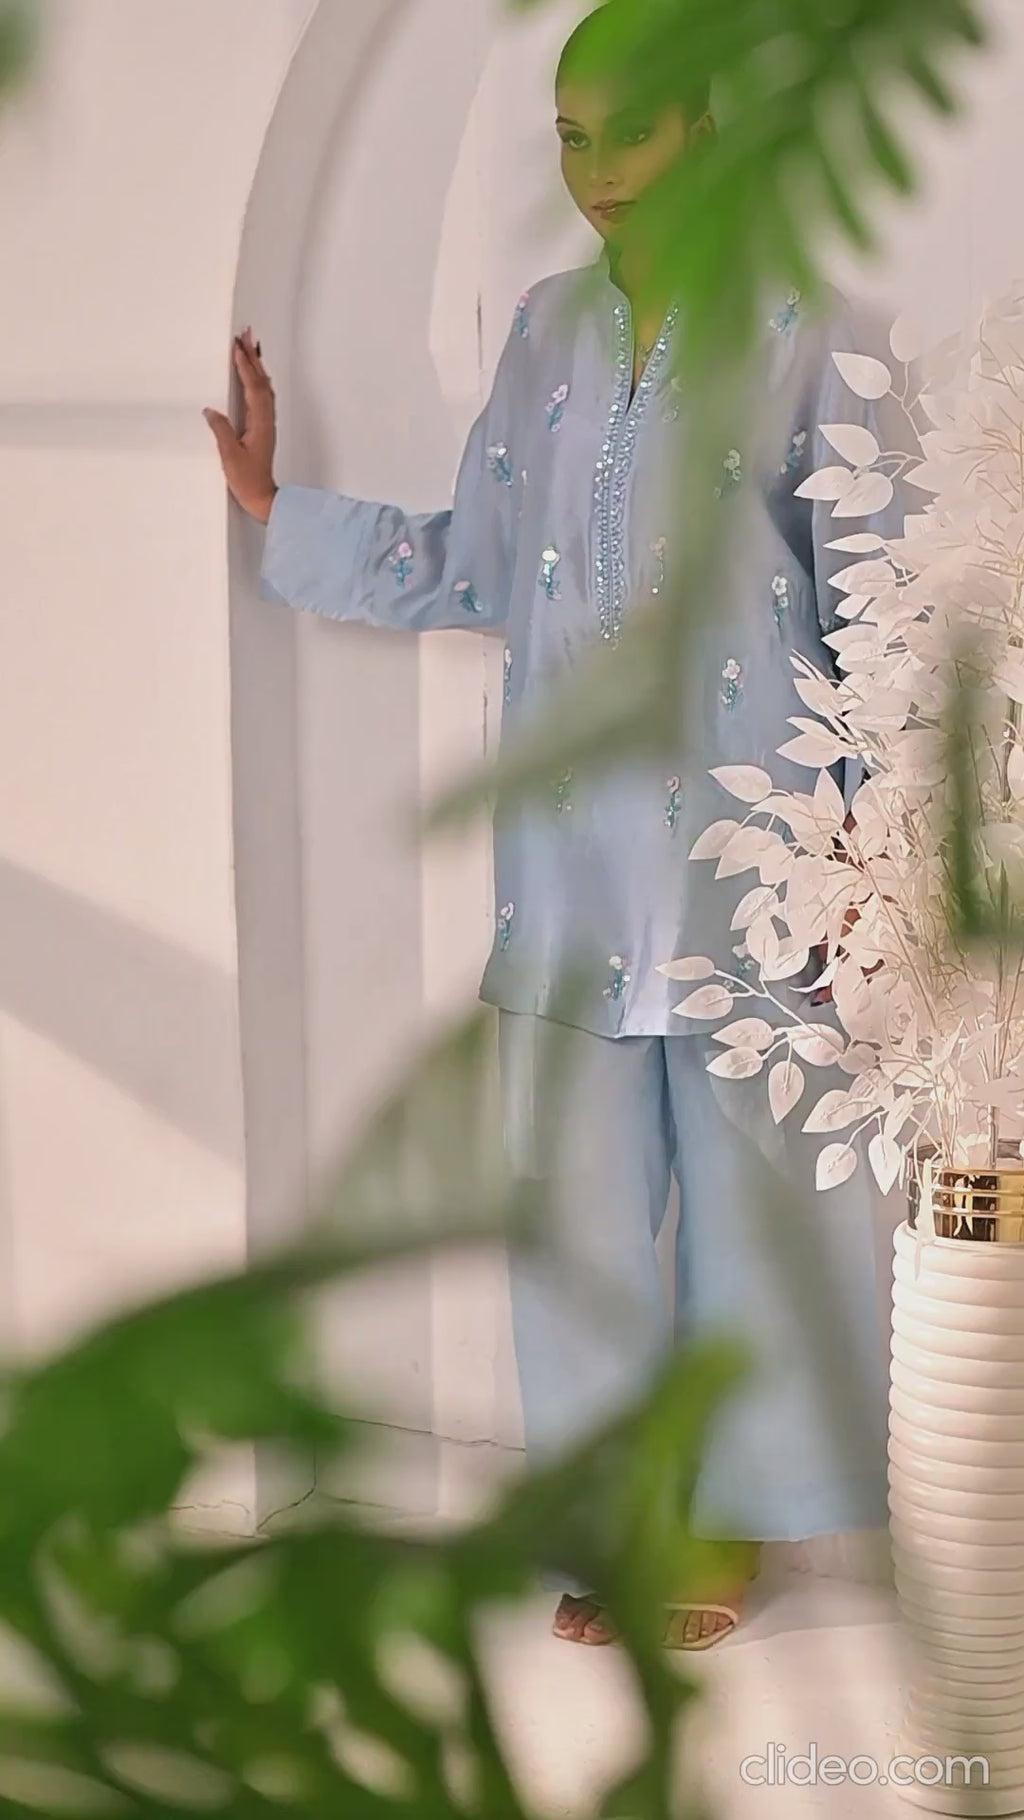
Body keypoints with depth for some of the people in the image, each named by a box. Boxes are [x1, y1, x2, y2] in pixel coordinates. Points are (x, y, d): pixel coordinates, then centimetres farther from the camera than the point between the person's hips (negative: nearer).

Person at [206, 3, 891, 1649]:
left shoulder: (802, 332, -3)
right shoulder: (548, 331, 11)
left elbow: (872, 601, -5)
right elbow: (473, 569, 16)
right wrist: (278, 508, 13)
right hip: (572, 849, 4)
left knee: (749, 1185, 5)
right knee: (581, 1186, 8)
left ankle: (734, 1514, 21)